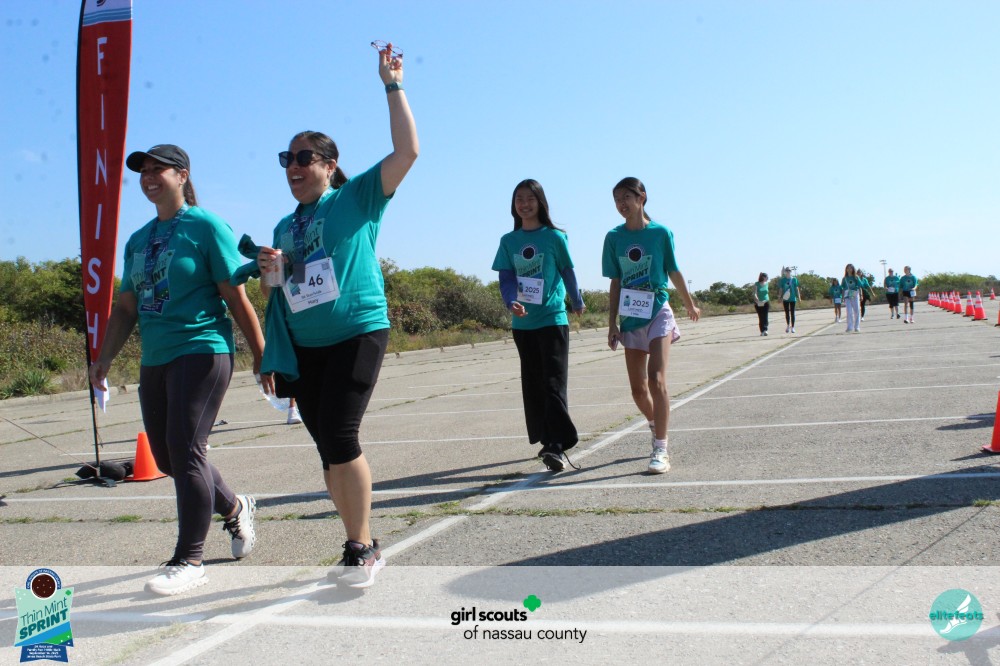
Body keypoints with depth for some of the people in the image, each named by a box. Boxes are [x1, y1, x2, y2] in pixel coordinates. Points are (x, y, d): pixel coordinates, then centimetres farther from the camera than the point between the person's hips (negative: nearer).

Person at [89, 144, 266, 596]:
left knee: (184, 449, -11)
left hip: (202, 351, -8)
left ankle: (189, 561, -1)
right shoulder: (138, 239, 16)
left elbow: (236, 296, -8)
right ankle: (235, 508, 34)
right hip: (155, 360, 8)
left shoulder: (205, 227, -5)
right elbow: (126, 306, 19)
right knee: (166, 456, 12)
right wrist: (105, 359, 9)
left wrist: (261, 354, -10)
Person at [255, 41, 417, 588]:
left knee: (340, 437, -15)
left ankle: (360, 548, 0)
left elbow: (407, 151, -10)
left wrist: (392, 86, -6)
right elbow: (275, 295, 24)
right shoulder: (285, 227, 17)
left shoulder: (357, 198, 1)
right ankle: (363, 546, 21)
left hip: (357, 334, -6)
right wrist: (268, 271, 2)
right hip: (303, 347, 7)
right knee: (328, 448, 8)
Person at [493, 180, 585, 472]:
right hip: (523, 323, 4)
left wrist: (578, 302, 20)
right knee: (533, 385, 11)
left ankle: (557, 446, -14)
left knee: (554, 383, -10)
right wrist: (511, 302, -22)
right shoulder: (508, 241, 5)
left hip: (552, 319, -4)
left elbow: (567, 271, 9)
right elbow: (506, 278, -2)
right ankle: (547, 440, 23)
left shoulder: (554, 236, -2)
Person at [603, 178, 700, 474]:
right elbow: (616, 283, 4)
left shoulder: (661, 233, -5)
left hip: (658, 313, -3)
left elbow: (674, 272, 7)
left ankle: (661, 450, -13)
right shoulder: (614, 237, 1)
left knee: (656, 380, -16)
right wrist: (612, 323, 1)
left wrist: (690, 304, 18)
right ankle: (657, 430, 36)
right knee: (638, 388, 9)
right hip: (631, 318, 3)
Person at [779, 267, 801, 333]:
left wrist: (799, 297, 1)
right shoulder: (782, 280, 1)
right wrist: (781, 298, -4)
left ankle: (792, 327, 3)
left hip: (793, 298, 0)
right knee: (787, 313, 8)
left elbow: (796, 288, 5)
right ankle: (788, 326, 24)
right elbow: (780, 289, 2)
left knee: (792, 313, 0)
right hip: (785, 299, 0)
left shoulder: (794, 279, 2)